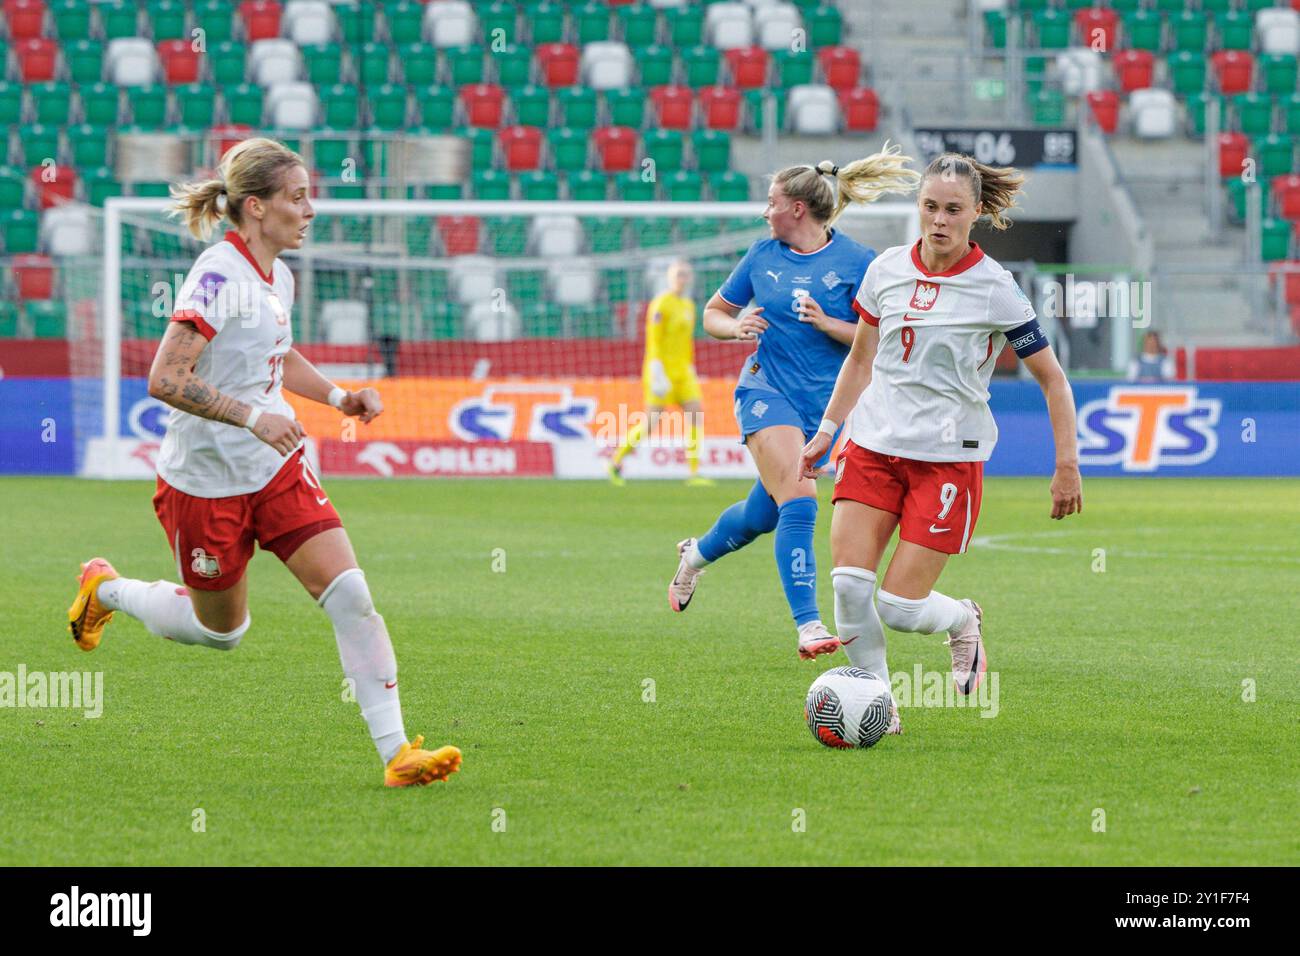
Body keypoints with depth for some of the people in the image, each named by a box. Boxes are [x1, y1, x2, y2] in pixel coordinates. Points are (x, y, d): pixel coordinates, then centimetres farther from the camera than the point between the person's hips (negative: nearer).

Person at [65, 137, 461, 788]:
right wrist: (253, 415, -32)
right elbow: (165, 379, -27)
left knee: (350, 593, -11)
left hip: (277, 470, 7)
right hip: (205, 483, -6)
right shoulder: (218, 277, -20)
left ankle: (395, 752, -11)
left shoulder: (277, 277, 6)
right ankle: (105, 590, 39)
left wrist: (338, 396, 12)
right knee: (221, 631, 12)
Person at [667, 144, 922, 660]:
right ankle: (807, 624, -23)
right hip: (767, 390, -1)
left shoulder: (858, 262, -5)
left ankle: (698, 552, 44)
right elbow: (714, 313, 15)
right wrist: (735, 327, -7)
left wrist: (826, 323, -20)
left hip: (826, 403, 1)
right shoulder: (763, 255, 5)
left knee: (762, 514, 12)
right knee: (799, 502, -20)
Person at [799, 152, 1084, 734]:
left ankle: (964, 622, 24)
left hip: (949, 457, -4)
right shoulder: (886, 270, 4)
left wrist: (1067, 466, -8)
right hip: (873, 444, 4)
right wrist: (827, 429, 16)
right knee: (848, 584, -13)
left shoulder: (994, 289, -8)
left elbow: (1052, 380, -2)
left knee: (900, 608, -10)